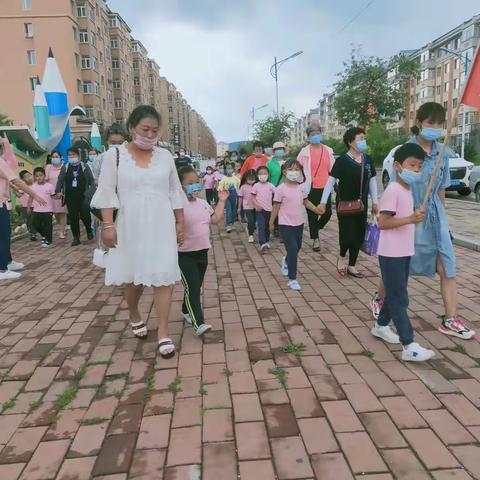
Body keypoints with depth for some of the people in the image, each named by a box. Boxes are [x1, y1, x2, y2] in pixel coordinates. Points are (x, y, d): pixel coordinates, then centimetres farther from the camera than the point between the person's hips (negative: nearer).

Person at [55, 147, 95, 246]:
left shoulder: (84, 167, 4)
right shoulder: (65, 168, 10)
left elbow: (91, 180, 2)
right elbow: (60, 180, 7)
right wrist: (58, 191, -8)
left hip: (83, 196, -2)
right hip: (70, 198, 2)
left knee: (85, 215, -8)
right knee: (73, 218, 2)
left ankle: (89, 230, 24)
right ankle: (76, 238, 11)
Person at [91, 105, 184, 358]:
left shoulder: (165, 156, 4)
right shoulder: (115, 155, -3)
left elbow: (175, 192, 8)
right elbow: (107, 193, -5)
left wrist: (180, 222, 6)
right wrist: (108, 225, -11)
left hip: (161, 226, 1)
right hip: (130, 226, -1)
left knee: (163, 276, -3)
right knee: (133, 275, 13)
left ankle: (163, 332, 6)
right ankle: (134, 315, 41)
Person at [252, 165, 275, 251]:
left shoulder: (270, 186, 3)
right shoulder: (256, 186, 0)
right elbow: (253, 197, 0)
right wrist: (256, 205, -15)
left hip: (269, 209, 3)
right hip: (260, 210, -3)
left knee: (267, 226, 13)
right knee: (261, 226, -12)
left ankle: (266, 241, 28)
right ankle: (262, 243, -18)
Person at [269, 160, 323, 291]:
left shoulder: (301, 188, 4)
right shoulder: (281, 189, -13)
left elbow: (306, 202, 13)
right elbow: (276, 207, -7)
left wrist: (318, 210, 1)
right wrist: (271, 223, -3)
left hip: (299, 224, 6)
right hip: (286, 225, -6)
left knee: (297, 248, 19)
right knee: (292, 250, -10)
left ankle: (286, 261, 52)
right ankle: (292, 279, 0)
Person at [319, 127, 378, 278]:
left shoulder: (367, 159, 5)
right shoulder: (342, 160, -10)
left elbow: (372, 180, 12)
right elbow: (331, 181, -10)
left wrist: (375, 202, 11)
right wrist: (323, 201, -14)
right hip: (345, 203, -5)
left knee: (359, 235, 8)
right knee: (348, 234, -8)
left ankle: (351, 266, 23)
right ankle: (341, 258, 22)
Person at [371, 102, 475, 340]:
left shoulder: (443, 152, 4)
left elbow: (441, 189, 13)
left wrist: (441, 217, 16)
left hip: (435, 217, 5)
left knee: (448, 267, 1)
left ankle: (450, 320, 11)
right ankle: (379, 298, 36)